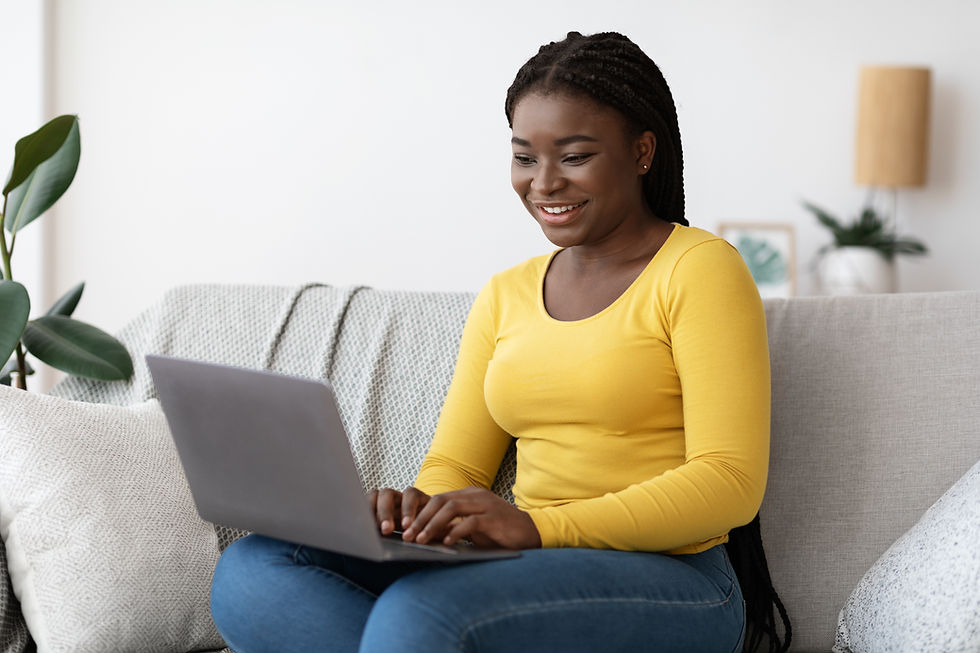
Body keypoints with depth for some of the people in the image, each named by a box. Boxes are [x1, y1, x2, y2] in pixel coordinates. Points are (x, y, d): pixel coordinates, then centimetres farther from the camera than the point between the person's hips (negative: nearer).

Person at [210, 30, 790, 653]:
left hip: (667, 580, -7)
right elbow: (455, 466, 17)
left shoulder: (699, 269, -2)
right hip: (535, 568, 7)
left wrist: (538, 526, -22)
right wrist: (419, 510, -10)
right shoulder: (505, 297, 18)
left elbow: (730, 484, -11)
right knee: (253, 568, -17)